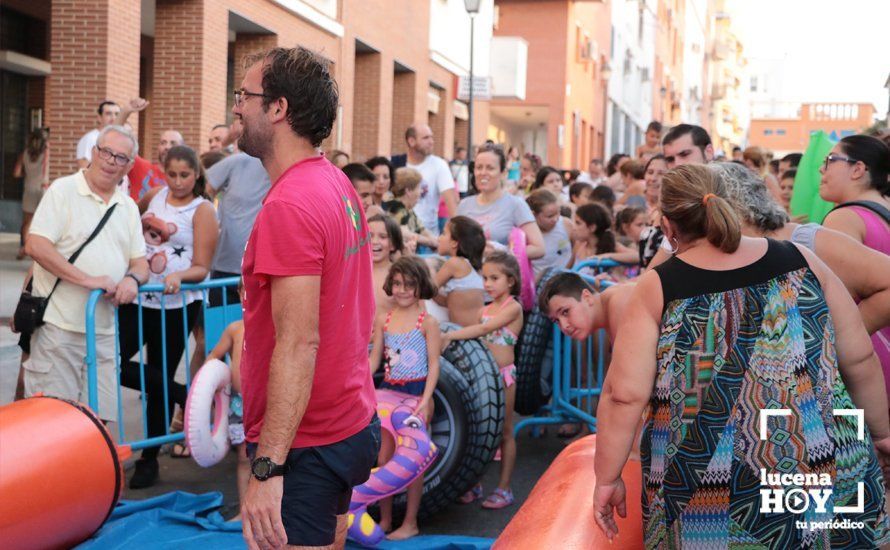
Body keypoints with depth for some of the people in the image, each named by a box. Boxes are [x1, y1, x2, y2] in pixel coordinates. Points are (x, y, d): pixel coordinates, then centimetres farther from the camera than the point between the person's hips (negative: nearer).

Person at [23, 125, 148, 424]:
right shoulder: (62, 190, -3)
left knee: (100, 417, 7)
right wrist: (87, 279, -19)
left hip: (104, 330, 6)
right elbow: (35, 245, -13)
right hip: (59, 325, -6)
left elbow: (140, 260, 18)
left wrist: (132, 279, -7)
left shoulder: (129, 207, 16)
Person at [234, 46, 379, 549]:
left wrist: (267, 469, -25)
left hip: (306, 445, -9)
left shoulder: (290, 205, -20)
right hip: (353, 425, 9)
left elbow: (299, 344, -25)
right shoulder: (338, 184, 8)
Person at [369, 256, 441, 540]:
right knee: (384, 458, 7)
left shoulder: (427, 321, -6)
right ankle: (385, 520, 21)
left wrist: (425, 400, -16)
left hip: (417, 392, -4)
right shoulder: (383, 319, 6)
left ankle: (410, 523, 12)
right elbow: (374, 359, 8)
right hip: (389, 391, 4)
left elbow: (433, 364, -7)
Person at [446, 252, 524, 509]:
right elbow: (475, 338, 8)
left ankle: (504, 488, 11)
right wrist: (449, 339, -8)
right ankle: (474, 483, 19)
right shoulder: (485, 310, 12)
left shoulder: (513, 307, -10)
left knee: (504, 432, 3)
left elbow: (484, 329, -22)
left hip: (503, 374, -6)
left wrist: (449, 335, -27)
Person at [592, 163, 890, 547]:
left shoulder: (657, 288, -6)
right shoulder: (800, 260, 1)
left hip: (710, 490, -2)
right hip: (828, 467, 2)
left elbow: (624, 395, -11)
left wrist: (607, 478, 0)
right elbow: (859, 358, 5)